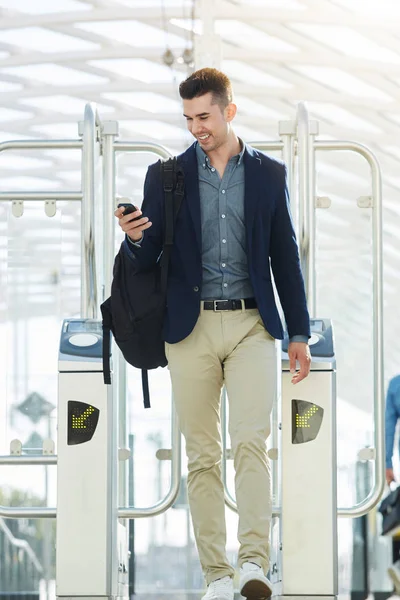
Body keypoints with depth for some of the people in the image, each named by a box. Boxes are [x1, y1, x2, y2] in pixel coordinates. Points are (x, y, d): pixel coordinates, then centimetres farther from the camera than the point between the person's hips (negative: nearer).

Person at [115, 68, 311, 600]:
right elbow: (148, 258, 6)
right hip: (191, 327, 1)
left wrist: (299, 333, 7)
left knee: (251, 442, -14)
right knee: (202, 455, 1)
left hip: (252, 325, -1)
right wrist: (135, 238, -18)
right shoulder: (167, 175, 7)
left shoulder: (269, 174, 8)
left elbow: (285, 257, 11)